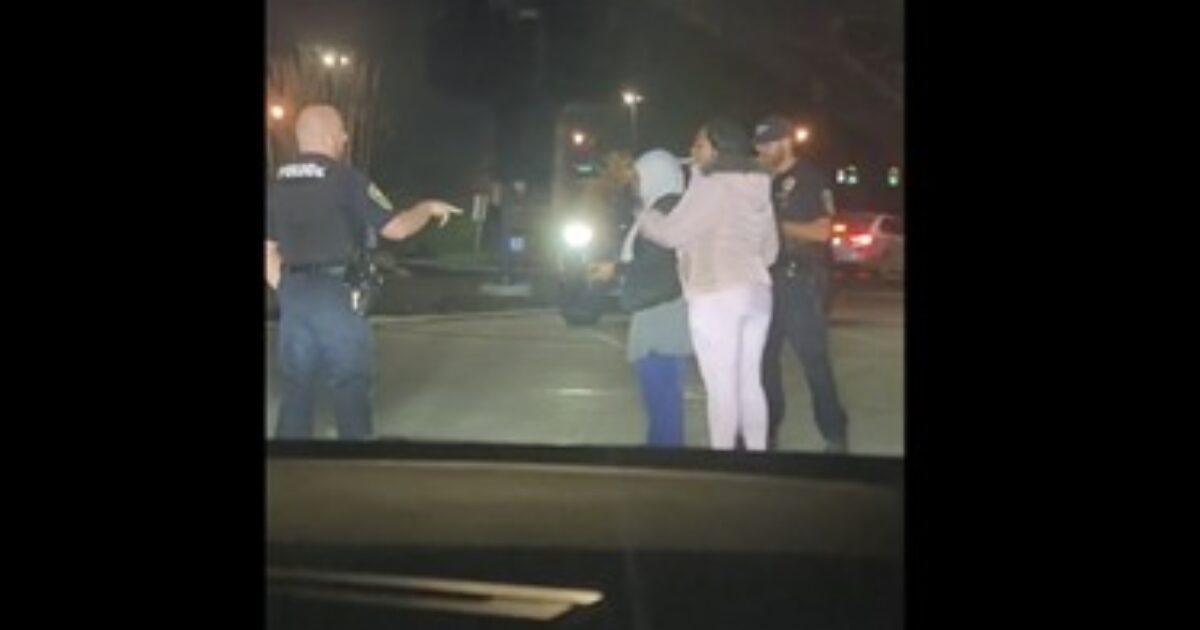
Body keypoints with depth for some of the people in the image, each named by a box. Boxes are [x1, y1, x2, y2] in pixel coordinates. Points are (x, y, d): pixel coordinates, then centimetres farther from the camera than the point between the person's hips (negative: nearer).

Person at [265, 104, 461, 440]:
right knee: (351, 384, 4)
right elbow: (396, 228, -6)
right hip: (334, 292, -6)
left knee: (296, 386, 10)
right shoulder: (344, 178, -9)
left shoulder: (277, 184, 8)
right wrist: (429, 208, 11)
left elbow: (269, 251, 10)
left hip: (293, 292, 6)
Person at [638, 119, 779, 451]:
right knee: (749, 384, 13)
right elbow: (769, 250, 21)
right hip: (756, 292, 8)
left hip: (717, 296, -8)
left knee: (721, 388, -5)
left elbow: (671, 232, -9)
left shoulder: (710, 186, -11)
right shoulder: (757, 188, 14)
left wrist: (642, 214, 9)